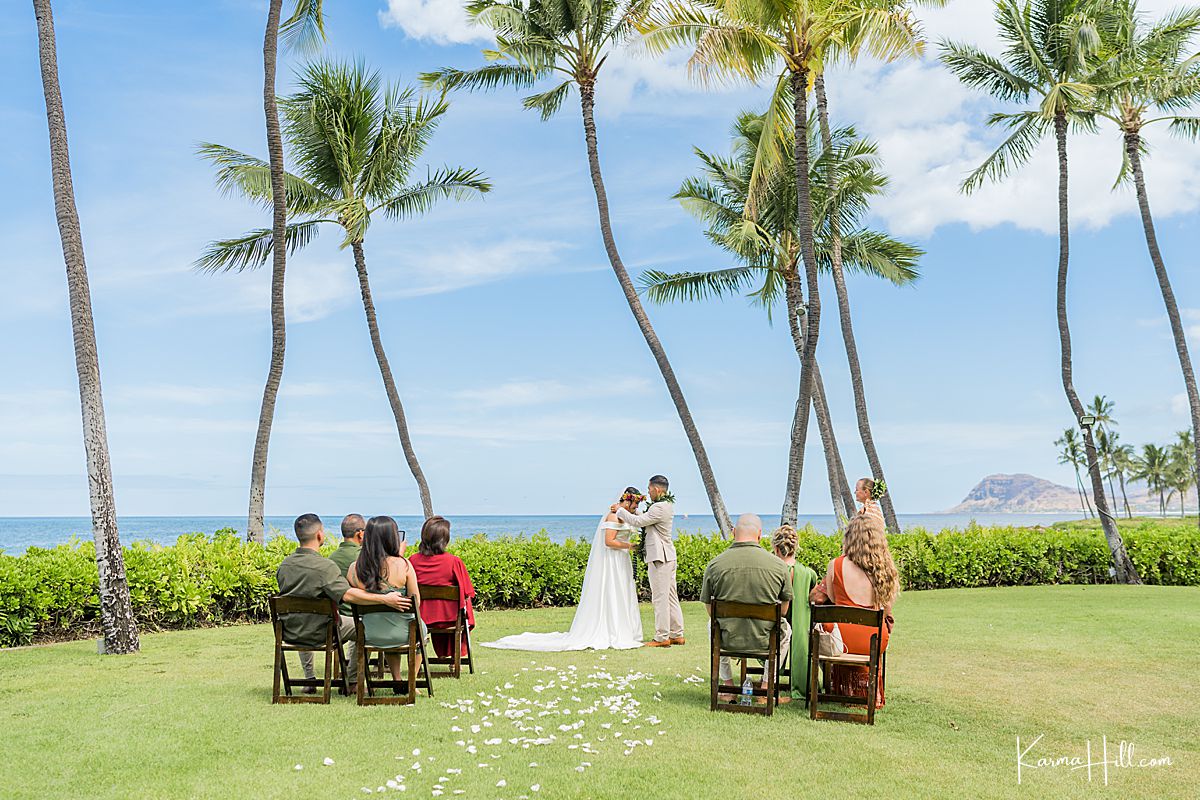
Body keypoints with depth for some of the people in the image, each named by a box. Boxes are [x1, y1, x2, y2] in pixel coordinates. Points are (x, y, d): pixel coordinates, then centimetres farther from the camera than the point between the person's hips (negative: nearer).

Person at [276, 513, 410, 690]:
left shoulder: (284, 565, -3)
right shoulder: (324, 566, -24)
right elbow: (348, 595, -35)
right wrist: (385, 599, -36)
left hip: (289, 633, 6)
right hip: (318, 634, -6)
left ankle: (309, 680, 38)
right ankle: (352, 681, 22)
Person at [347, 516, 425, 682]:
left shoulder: (354, 568, -11)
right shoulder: (403, 564, -20)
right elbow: (416, 602, -12)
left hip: (371, 635, 3)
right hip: (401, 633, -3)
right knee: (420, 627, 33)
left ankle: (397, 679, 43)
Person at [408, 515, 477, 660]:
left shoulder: (413, 560, -13)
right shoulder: (454, 561, -20)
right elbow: (466, 594, -13)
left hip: (421, 616, 3)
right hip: (448, 617, -3)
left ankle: (442, 653, 47)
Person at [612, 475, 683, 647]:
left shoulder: (659, 507, -18)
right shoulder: (667, 505, 15)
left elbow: (638, 521, -17)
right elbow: (645, 518, 24)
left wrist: (620, 510, -4)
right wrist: (631, 510, 11)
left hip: (659, 557, -10)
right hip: (667, 556, 10)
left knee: (660, 598, -5)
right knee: (671, 596, 12)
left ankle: (662, 637, -2)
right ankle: (677, 634, 17)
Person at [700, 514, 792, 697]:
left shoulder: (714, 565, -9)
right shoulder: (778, 565, -9)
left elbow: (710, 610, 2)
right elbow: (783, 610, 4)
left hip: (727, 640, 1)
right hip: (765, 641, 0)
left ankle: (727, 683, 38)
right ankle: (767, 685, 33)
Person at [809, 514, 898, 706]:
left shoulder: (836, 565, -7)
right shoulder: (885, 568, -3)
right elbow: (886, 611, 8)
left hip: (843, 639, -2)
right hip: (876, 641, 3)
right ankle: (871, 693, 45)